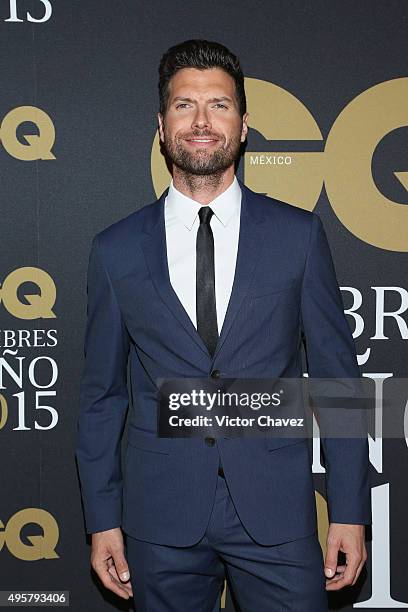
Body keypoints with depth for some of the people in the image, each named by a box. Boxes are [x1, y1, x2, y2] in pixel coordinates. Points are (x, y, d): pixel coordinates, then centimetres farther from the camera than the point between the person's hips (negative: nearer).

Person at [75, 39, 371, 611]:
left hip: (277, 515, 0)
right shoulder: (115, 250, 2)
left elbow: (336, 377, 2)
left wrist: (350, 512, -1)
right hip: (161, 520, 1)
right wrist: (102, 520, 4)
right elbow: (102, 393, 6)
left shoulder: (299, 234, 0)